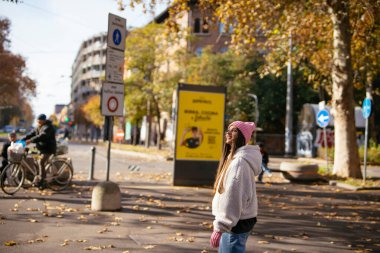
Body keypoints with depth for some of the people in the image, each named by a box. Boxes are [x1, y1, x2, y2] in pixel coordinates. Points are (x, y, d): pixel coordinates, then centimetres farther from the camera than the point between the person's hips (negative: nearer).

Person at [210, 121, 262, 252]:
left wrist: (219, 227, -23)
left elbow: (233, 198, -24)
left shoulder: (240, 161, -19)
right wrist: (220, 224, 19)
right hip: (235, 221, 10)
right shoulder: (234, 157, 14)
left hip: (236, 223, -10)